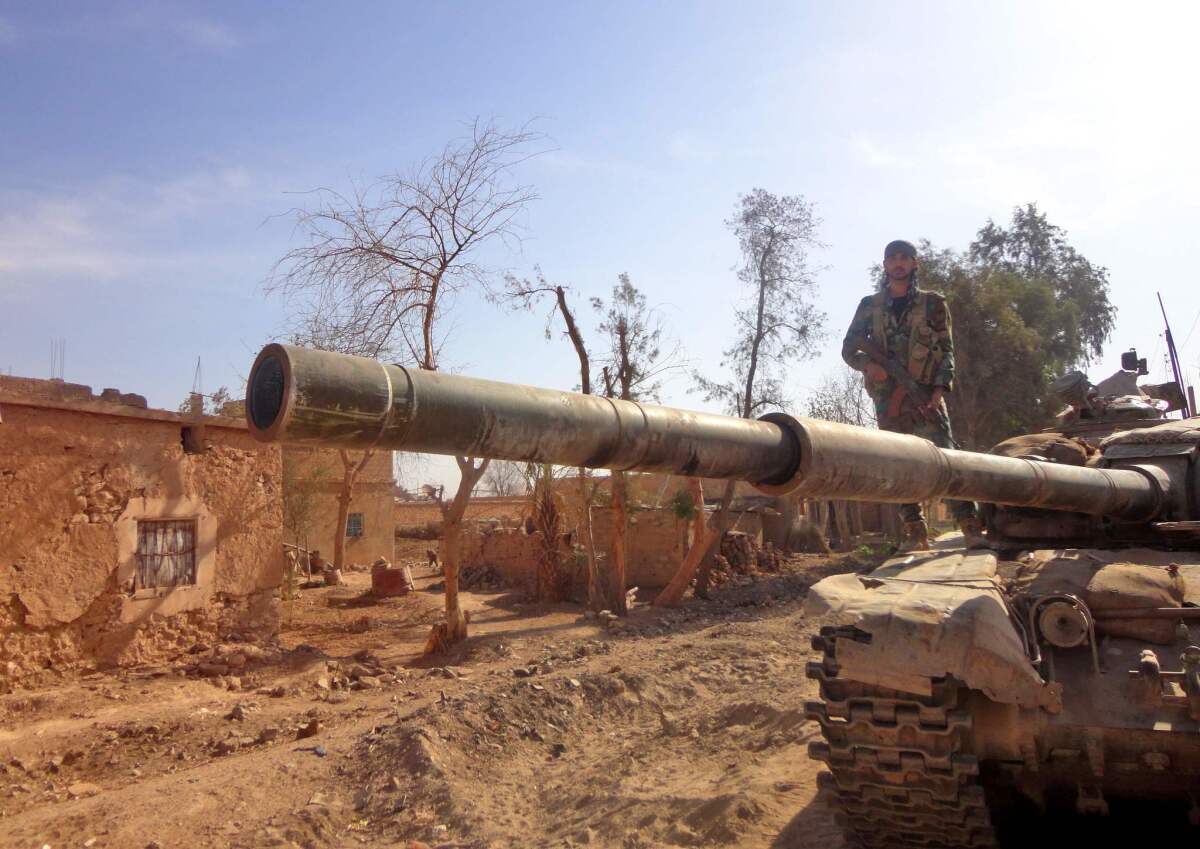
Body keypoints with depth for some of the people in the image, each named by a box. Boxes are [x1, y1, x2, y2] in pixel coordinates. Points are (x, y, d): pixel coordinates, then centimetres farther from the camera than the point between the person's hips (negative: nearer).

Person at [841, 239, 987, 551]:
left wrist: (941, 387, -9)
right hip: (887, 398, 2)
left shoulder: (932, 303, 7)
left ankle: (971, 528, -15)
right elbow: (849, 349, 9)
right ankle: (915, 532, 9)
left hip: (925, 394, -2)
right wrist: (868, 363, -13)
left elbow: (946, 350, 5)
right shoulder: (869, 306, 10)